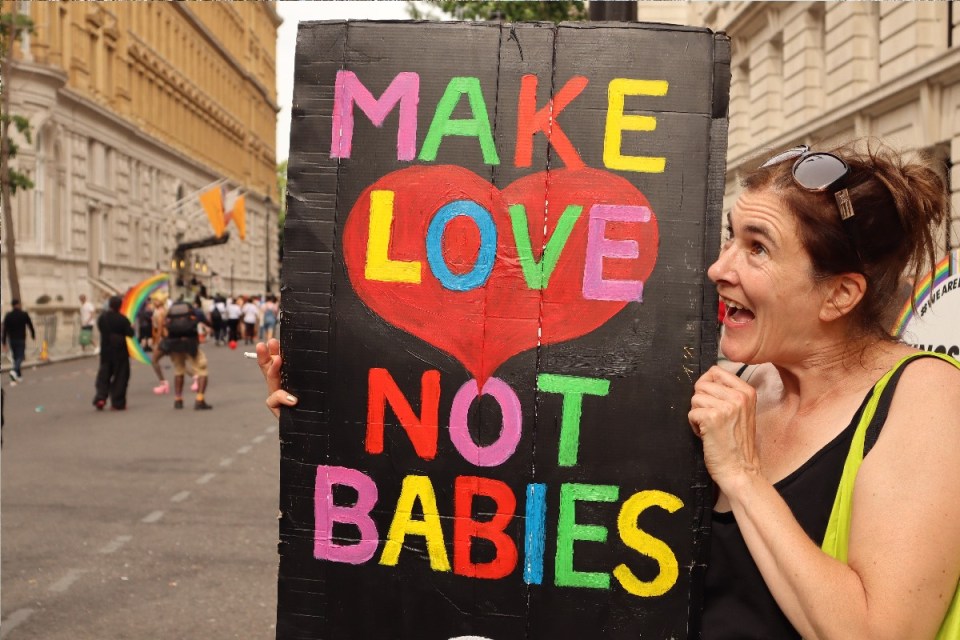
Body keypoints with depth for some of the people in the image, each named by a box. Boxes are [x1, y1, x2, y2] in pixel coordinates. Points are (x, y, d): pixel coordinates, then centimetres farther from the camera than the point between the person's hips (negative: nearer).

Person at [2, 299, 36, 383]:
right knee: (20, 357, 1)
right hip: (21, 339, -3)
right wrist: (33, 335, 19)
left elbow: (4, 330, -5)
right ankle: (14, 371, -25)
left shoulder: (8, 315, -3)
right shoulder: (24, 314, -8)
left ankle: (18, 375, 20)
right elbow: (30, 325, 1)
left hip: (11, 340, 3)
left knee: (15, 357, 15)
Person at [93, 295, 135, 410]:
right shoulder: (122, 319, -13)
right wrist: (131, 327, 9)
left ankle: (100, 397, -4)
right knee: (120, 376, 4)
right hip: (120, 351, -4)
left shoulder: (102, 317, 0)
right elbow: (130, 333, -10)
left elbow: (100, 328, 13)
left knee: (104, 374, 14)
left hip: (106, 350, 4)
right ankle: (117, 403, 3)